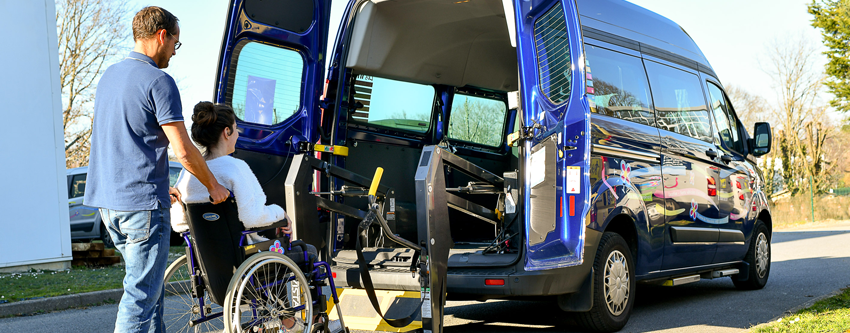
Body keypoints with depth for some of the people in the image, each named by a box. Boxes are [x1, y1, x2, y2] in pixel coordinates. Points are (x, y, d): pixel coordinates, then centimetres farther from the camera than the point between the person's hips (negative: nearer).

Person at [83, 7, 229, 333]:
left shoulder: (109, 75, 15)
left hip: (107, 198, 9)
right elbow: (183, 151, -15)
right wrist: (214, 186, 0)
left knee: (149, 284, 19)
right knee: (141, 291, -5)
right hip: (141, 201, -9)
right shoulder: (158, 81, -13)